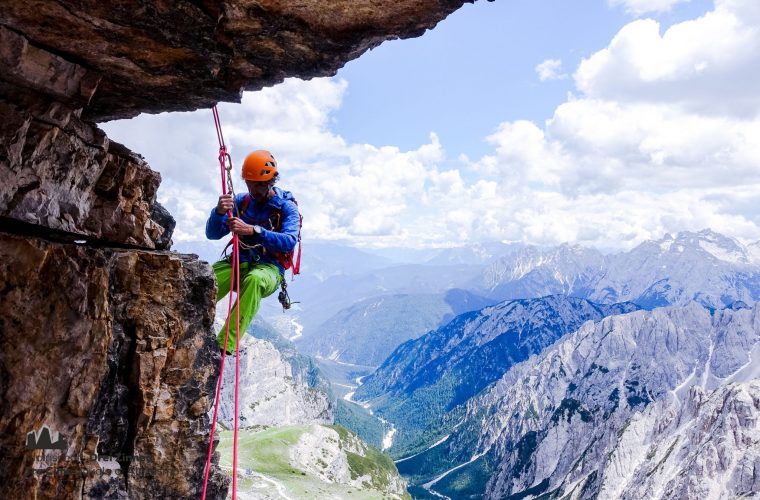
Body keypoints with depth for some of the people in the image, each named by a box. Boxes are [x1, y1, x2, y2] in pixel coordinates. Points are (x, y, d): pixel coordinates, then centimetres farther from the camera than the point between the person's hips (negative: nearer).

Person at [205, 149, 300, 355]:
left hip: (269, 268, -4)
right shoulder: (241, 201, 9)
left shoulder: (286, 207, -4)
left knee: (255, 280, -41)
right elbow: (212, 234, 4)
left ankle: (225, 345, -43)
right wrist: (219, 212, -18)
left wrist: (253, 230, -35)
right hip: (240, 262, 4)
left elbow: (289, 242, -23)